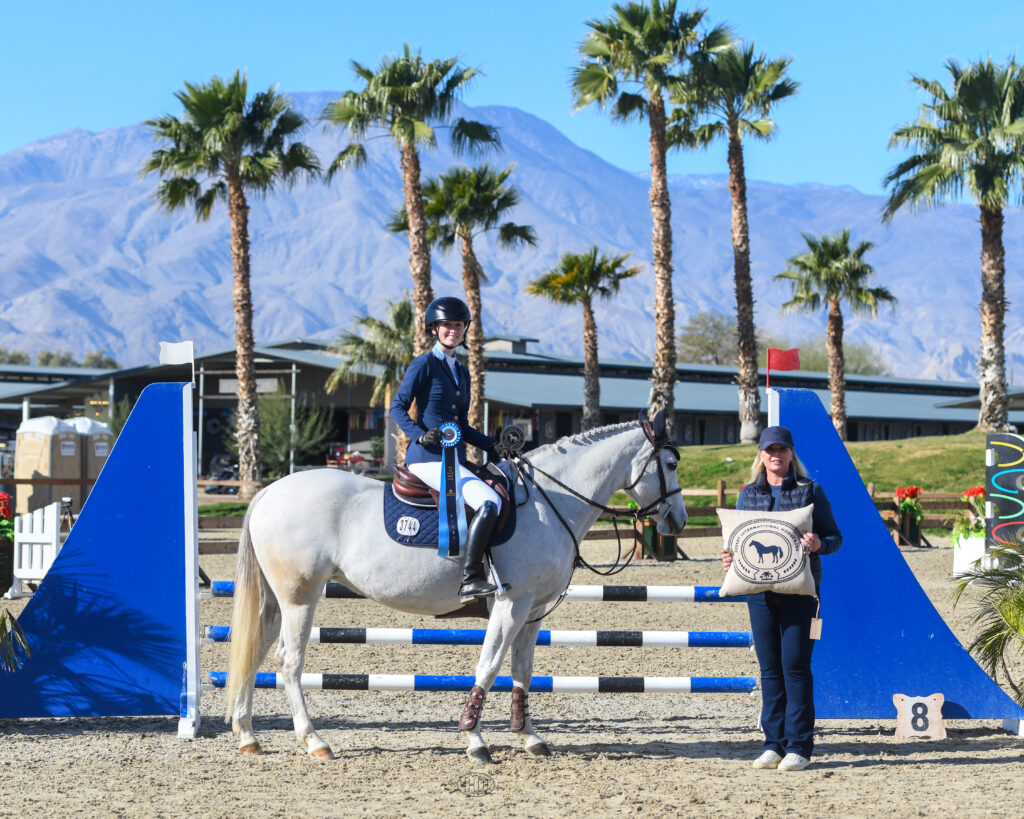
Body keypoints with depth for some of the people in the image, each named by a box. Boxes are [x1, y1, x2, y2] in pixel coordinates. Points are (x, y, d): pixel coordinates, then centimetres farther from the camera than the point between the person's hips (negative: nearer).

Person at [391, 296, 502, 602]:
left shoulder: (461, 372, 22)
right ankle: (469, 580, -29)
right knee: (489, 502, -26)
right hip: (429, 458, -9)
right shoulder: (424, 365, -1)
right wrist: (420, 435, -22)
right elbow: (397, 407, -7)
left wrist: (492, 445, 12)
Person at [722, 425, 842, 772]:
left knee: (795, 665, -5)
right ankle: (774, 744, 13)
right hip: (759, 588, 3)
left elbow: (834, 536, 3)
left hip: (800, 590, -3)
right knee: (769, 667, 6)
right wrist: (730, 559, -4)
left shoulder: (810, 490, 2)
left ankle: (799, 747, 0)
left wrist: (819, 544, -19)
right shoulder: (748, 494, 11)